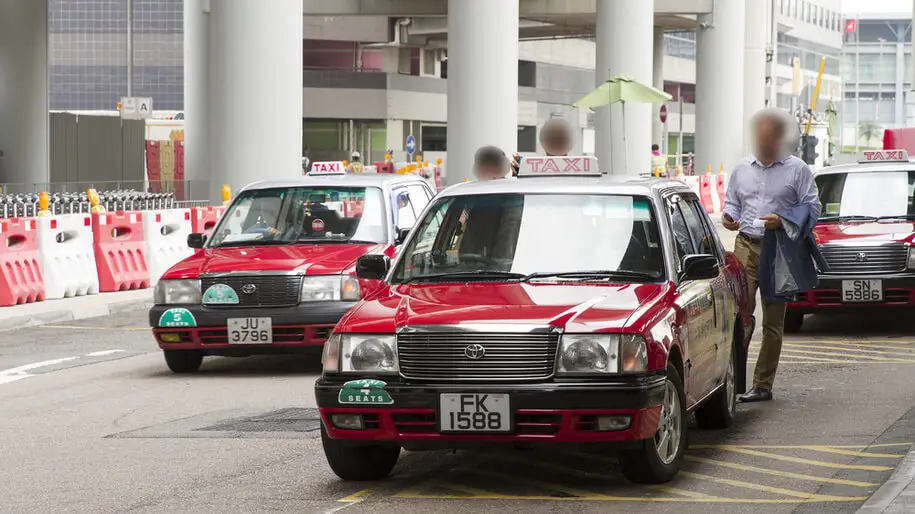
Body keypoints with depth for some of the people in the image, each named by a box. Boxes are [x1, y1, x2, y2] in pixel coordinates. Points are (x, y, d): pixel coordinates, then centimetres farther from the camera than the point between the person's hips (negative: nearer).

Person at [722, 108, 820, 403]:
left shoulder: (797, 169, 3)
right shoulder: (742, 169, 15)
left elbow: (812, 206, 1)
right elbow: (731, 200, 24)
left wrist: (782, 220, -14)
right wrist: (728, 216, 1)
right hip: (746, 246, 2)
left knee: (773, 321, 2)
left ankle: (763, 384, 6)